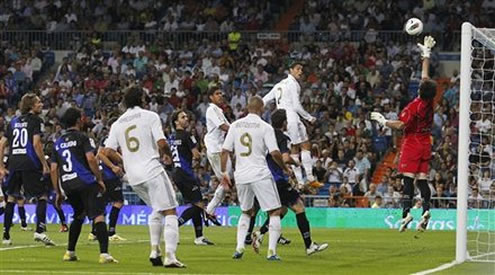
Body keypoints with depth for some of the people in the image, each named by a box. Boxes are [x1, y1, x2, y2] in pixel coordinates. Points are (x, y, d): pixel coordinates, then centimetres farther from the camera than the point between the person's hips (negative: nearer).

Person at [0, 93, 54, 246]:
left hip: (14, 163, 6)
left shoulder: (14, 122, 17)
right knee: (42, 196, 3)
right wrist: (45, 164, -8)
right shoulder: (35, 120, -1)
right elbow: (36, 144, -13)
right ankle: (40, 231, -11)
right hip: (30, 163, -6)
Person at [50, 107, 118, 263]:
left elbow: (53, 170, 15)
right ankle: (104, 253, -25)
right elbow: (91, 159, -13)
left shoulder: (58, 143, 17)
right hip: (86, 182, -6)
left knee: (79, 216, 26)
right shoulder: (82, 138, 0)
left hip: (67, 185, 6)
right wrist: (100, 179, -5)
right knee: (98, 216, -10)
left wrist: (58, 193, 20)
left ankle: (70, 252, 23)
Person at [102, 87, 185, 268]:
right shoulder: (150, 117, -1)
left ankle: (155, 250, 16)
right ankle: (170, 256, -18)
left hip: (133, 178, 6)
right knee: (170, 211, -4)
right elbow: (162, 144, -11)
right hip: (152, 171, -6)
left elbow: (108, 152, 6)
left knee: (156, 210, 25)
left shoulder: (117, 124, 12)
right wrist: (167, 153, 11)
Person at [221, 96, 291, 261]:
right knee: (275, 212, 3)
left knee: (246, 212, 23)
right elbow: (275, 153, -12)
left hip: (240, 176, 5)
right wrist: (285, 169, 4)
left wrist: (224, 172, 14)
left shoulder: (235, 125, 7)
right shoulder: (265, 127, -6)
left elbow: (225, 151, 5)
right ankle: (272, 251, -8)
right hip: (260, 175, -5)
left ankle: (239, 247, 10)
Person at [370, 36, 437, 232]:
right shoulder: (429, 102, -1)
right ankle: (426, 210, -13)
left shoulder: (414, 106, -18)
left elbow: (400, 125, -20)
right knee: (422, 178, 4)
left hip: (412, 144, -6)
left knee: (408, 178, -9)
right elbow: (425, 75, 11)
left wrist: (383, 121, -6)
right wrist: (426, 54, 20)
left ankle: (406, 212, -20)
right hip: (425, 144, 6)